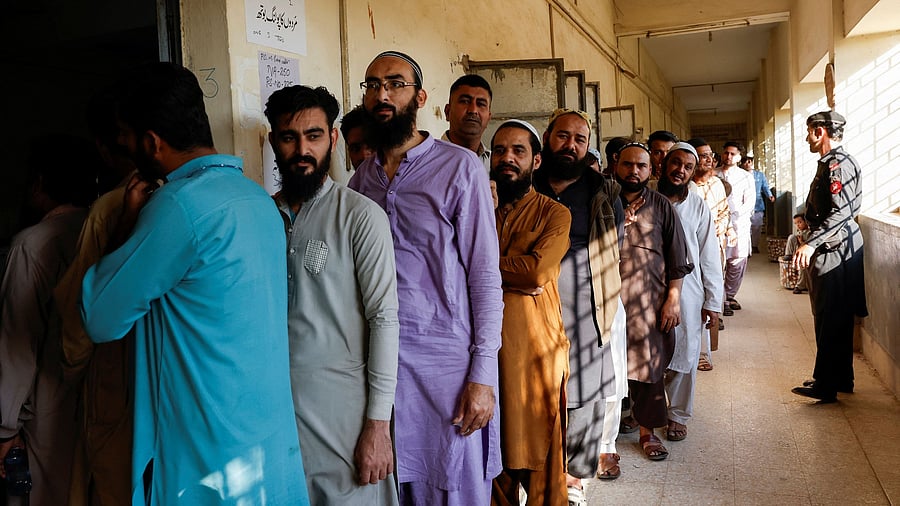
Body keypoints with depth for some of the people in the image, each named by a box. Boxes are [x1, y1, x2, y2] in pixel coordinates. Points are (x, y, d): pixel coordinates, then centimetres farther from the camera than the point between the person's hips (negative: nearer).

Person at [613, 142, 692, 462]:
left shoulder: (662, 206, 8)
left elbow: (677, 260, 6)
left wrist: (673, 299, 0)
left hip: (650, 301, 1)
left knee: (649, 364, 6)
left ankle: (648, 430, 21)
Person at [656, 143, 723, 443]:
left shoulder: (698, 206, 3)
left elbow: (709, 257, 4)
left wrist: (713, 301, 1)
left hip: (686, 292, 1)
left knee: (683, 357, 8)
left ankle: (678, 415, 26)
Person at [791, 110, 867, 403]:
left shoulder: (838, 164, -17)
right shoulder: (830, 163, 15)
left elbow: (842, 211, -26)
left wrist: (811, 243, -32)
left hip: (835, 252, -11)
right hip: (831, 251, 11)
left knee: (830, 321, -5)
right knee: (836, 320, 16)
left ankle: (825, 386, 2)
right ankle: (841, 379, 26)